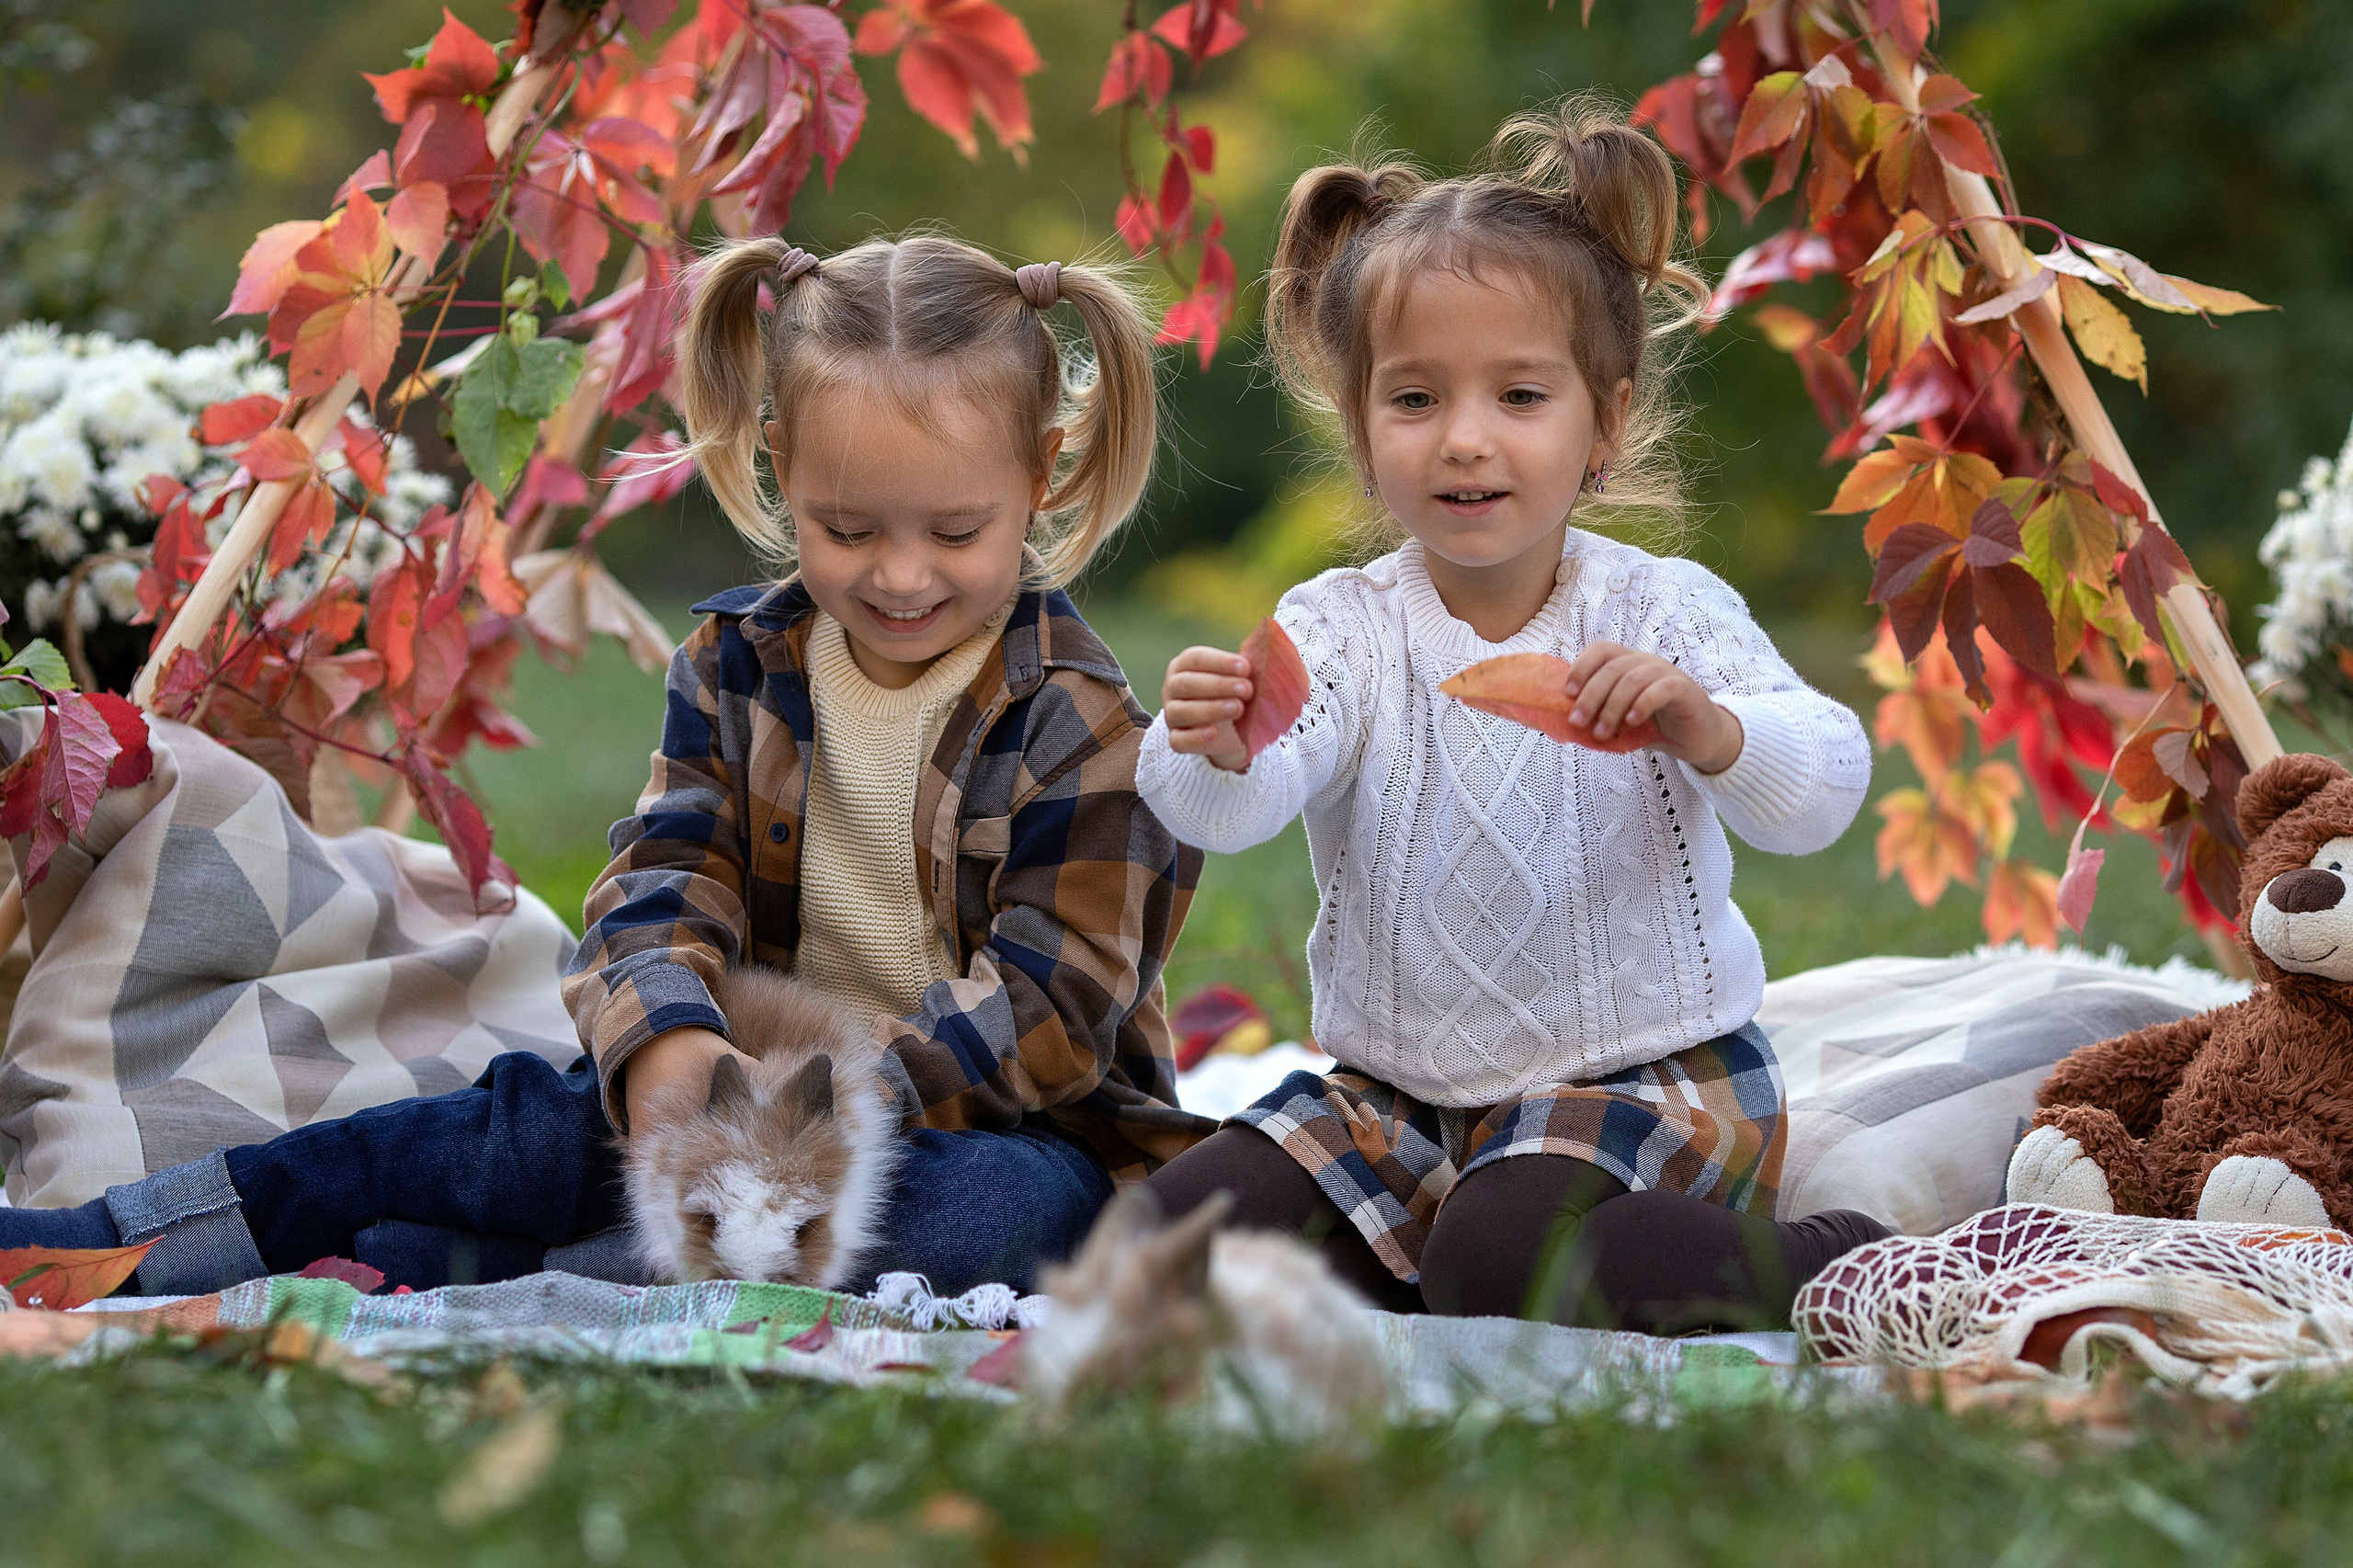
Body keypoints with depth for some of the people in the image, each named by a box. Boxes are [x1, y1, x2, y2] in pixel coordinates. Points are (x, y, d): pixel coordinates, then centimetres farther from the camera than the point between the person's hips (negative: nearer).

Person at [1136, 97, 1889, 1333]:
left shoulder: (1662, 613, -8)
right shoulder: (1341, 628, -4)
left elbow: (1821, 794, -19)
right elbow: (1235, 812, -20)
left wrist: (1705, 727, -41)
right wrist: (1216, 757, -45)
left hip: (1646, 1079, -4)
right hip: (1403, 1092, 4)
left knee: (1500, 1257, -31)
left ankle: (1818, 1269, -10)